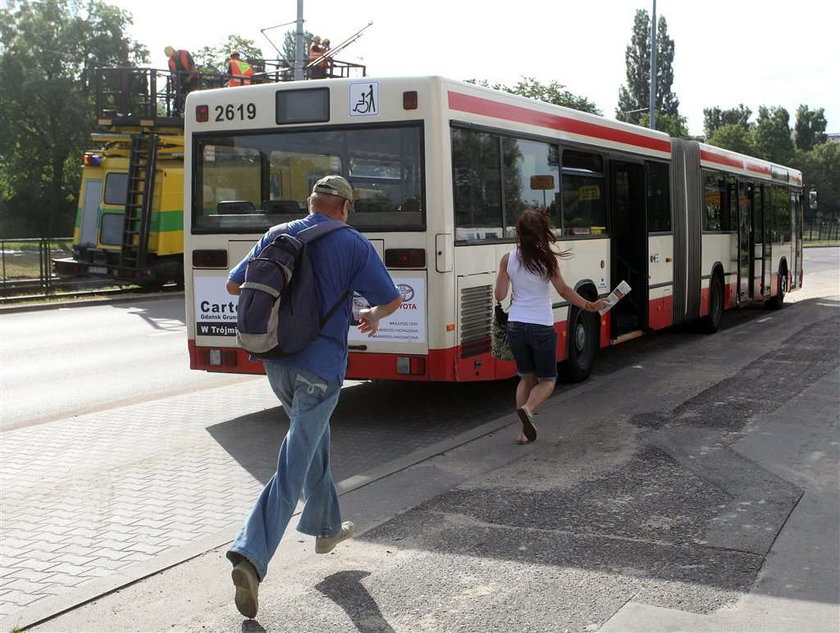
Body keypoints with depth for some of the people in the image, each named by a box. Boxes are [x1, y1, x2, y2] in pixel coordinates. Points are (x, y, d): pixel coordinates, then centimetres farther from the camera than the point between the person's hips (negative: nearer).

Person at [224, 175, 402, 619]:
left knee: (313, 440, 26)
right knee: (293, 466, -7)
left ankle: (325, 527, 40)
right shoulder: (352, 244, -5)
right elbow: (391, 299, -2)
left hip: (276, 361, 6)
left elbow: (234, 285, 14)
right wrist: (373, 316, 20)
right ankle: (251, 556, -17)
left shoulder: (276, 236, 7)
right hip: (320, 366, -6)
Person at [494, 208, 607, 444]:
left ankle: (524, 431, 9)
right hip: (542, 327, -3)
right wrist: (589, 306, 2)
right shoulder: (546, 259, -10)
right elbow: (563, 290, -9)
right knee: (547, 379, 11)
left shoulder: (508, 259, -1)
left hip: (516, 326, 3)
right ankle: (527, 408, -18)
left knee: (526, 377, 18)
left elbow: (499, 295, 1)